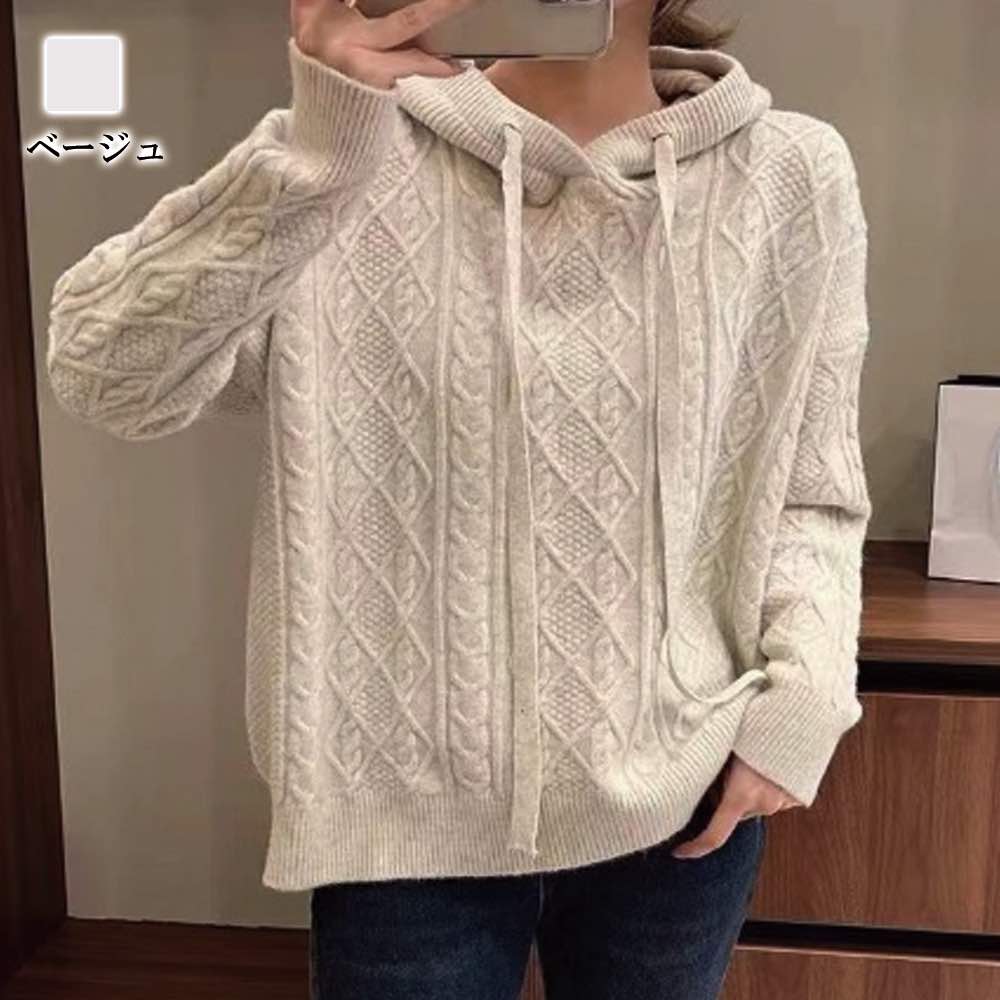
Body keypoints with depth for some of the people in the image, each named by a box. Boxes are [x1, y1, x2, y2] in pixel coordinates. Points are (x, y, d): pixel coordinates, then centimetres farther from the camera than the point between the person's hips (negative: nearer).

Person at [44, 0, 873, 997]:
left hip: (677, 799, 2)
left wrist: (802, 702, -9)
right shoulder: (360, 159, -7)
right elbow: (102, 376, -17)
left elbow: (814, 495, 4)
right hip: (406, 807, -1)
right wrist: (313, 149, -28)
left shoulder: (791, 176, -3)